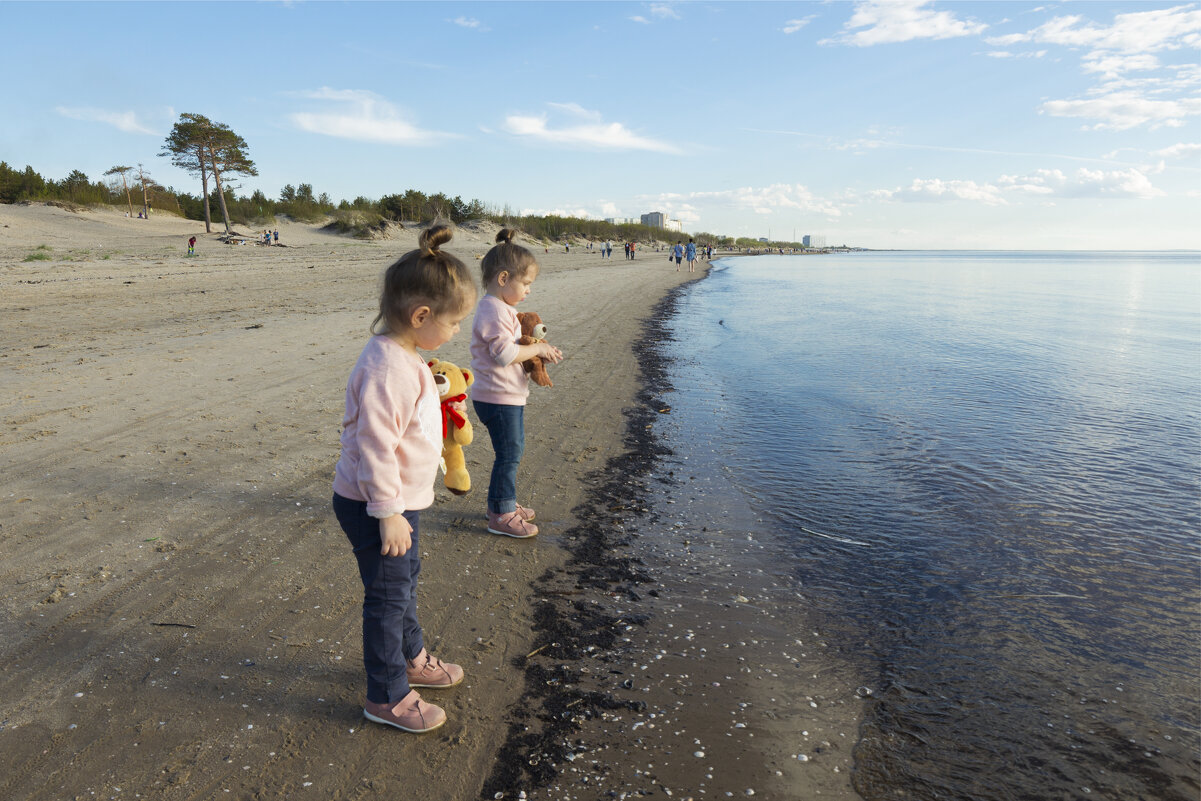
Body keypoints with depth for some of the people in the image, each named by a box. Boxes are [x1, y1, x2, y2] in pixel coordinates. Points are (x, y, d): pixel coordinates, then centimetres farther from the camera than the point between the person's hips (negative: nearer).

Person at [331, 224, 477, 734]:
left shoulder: (405, 358, 4)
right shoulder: (387, 367, -29)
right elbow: (375, 446, -29)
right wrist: (388, 512, -25)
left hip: (401, 501, 10)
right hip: (375, 509, -10)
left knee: (405, 581, 25)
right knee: (388, 596, 5)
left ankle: (410, 658, 47)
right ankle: (386, 697, 24)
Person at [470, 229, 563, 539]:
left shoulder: (500, 308, 14)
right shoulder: (494, 309, -20)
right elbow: (504, 353, -27)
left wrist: (537, 350, 8)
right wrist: (537, 348, -16)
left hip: (509, 397, 11)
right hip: (498, 397, -11)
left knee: (512, 451, 20)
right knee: (508, 454, -2)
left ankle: (504, 503, 34)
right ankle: (500, 515, 10)